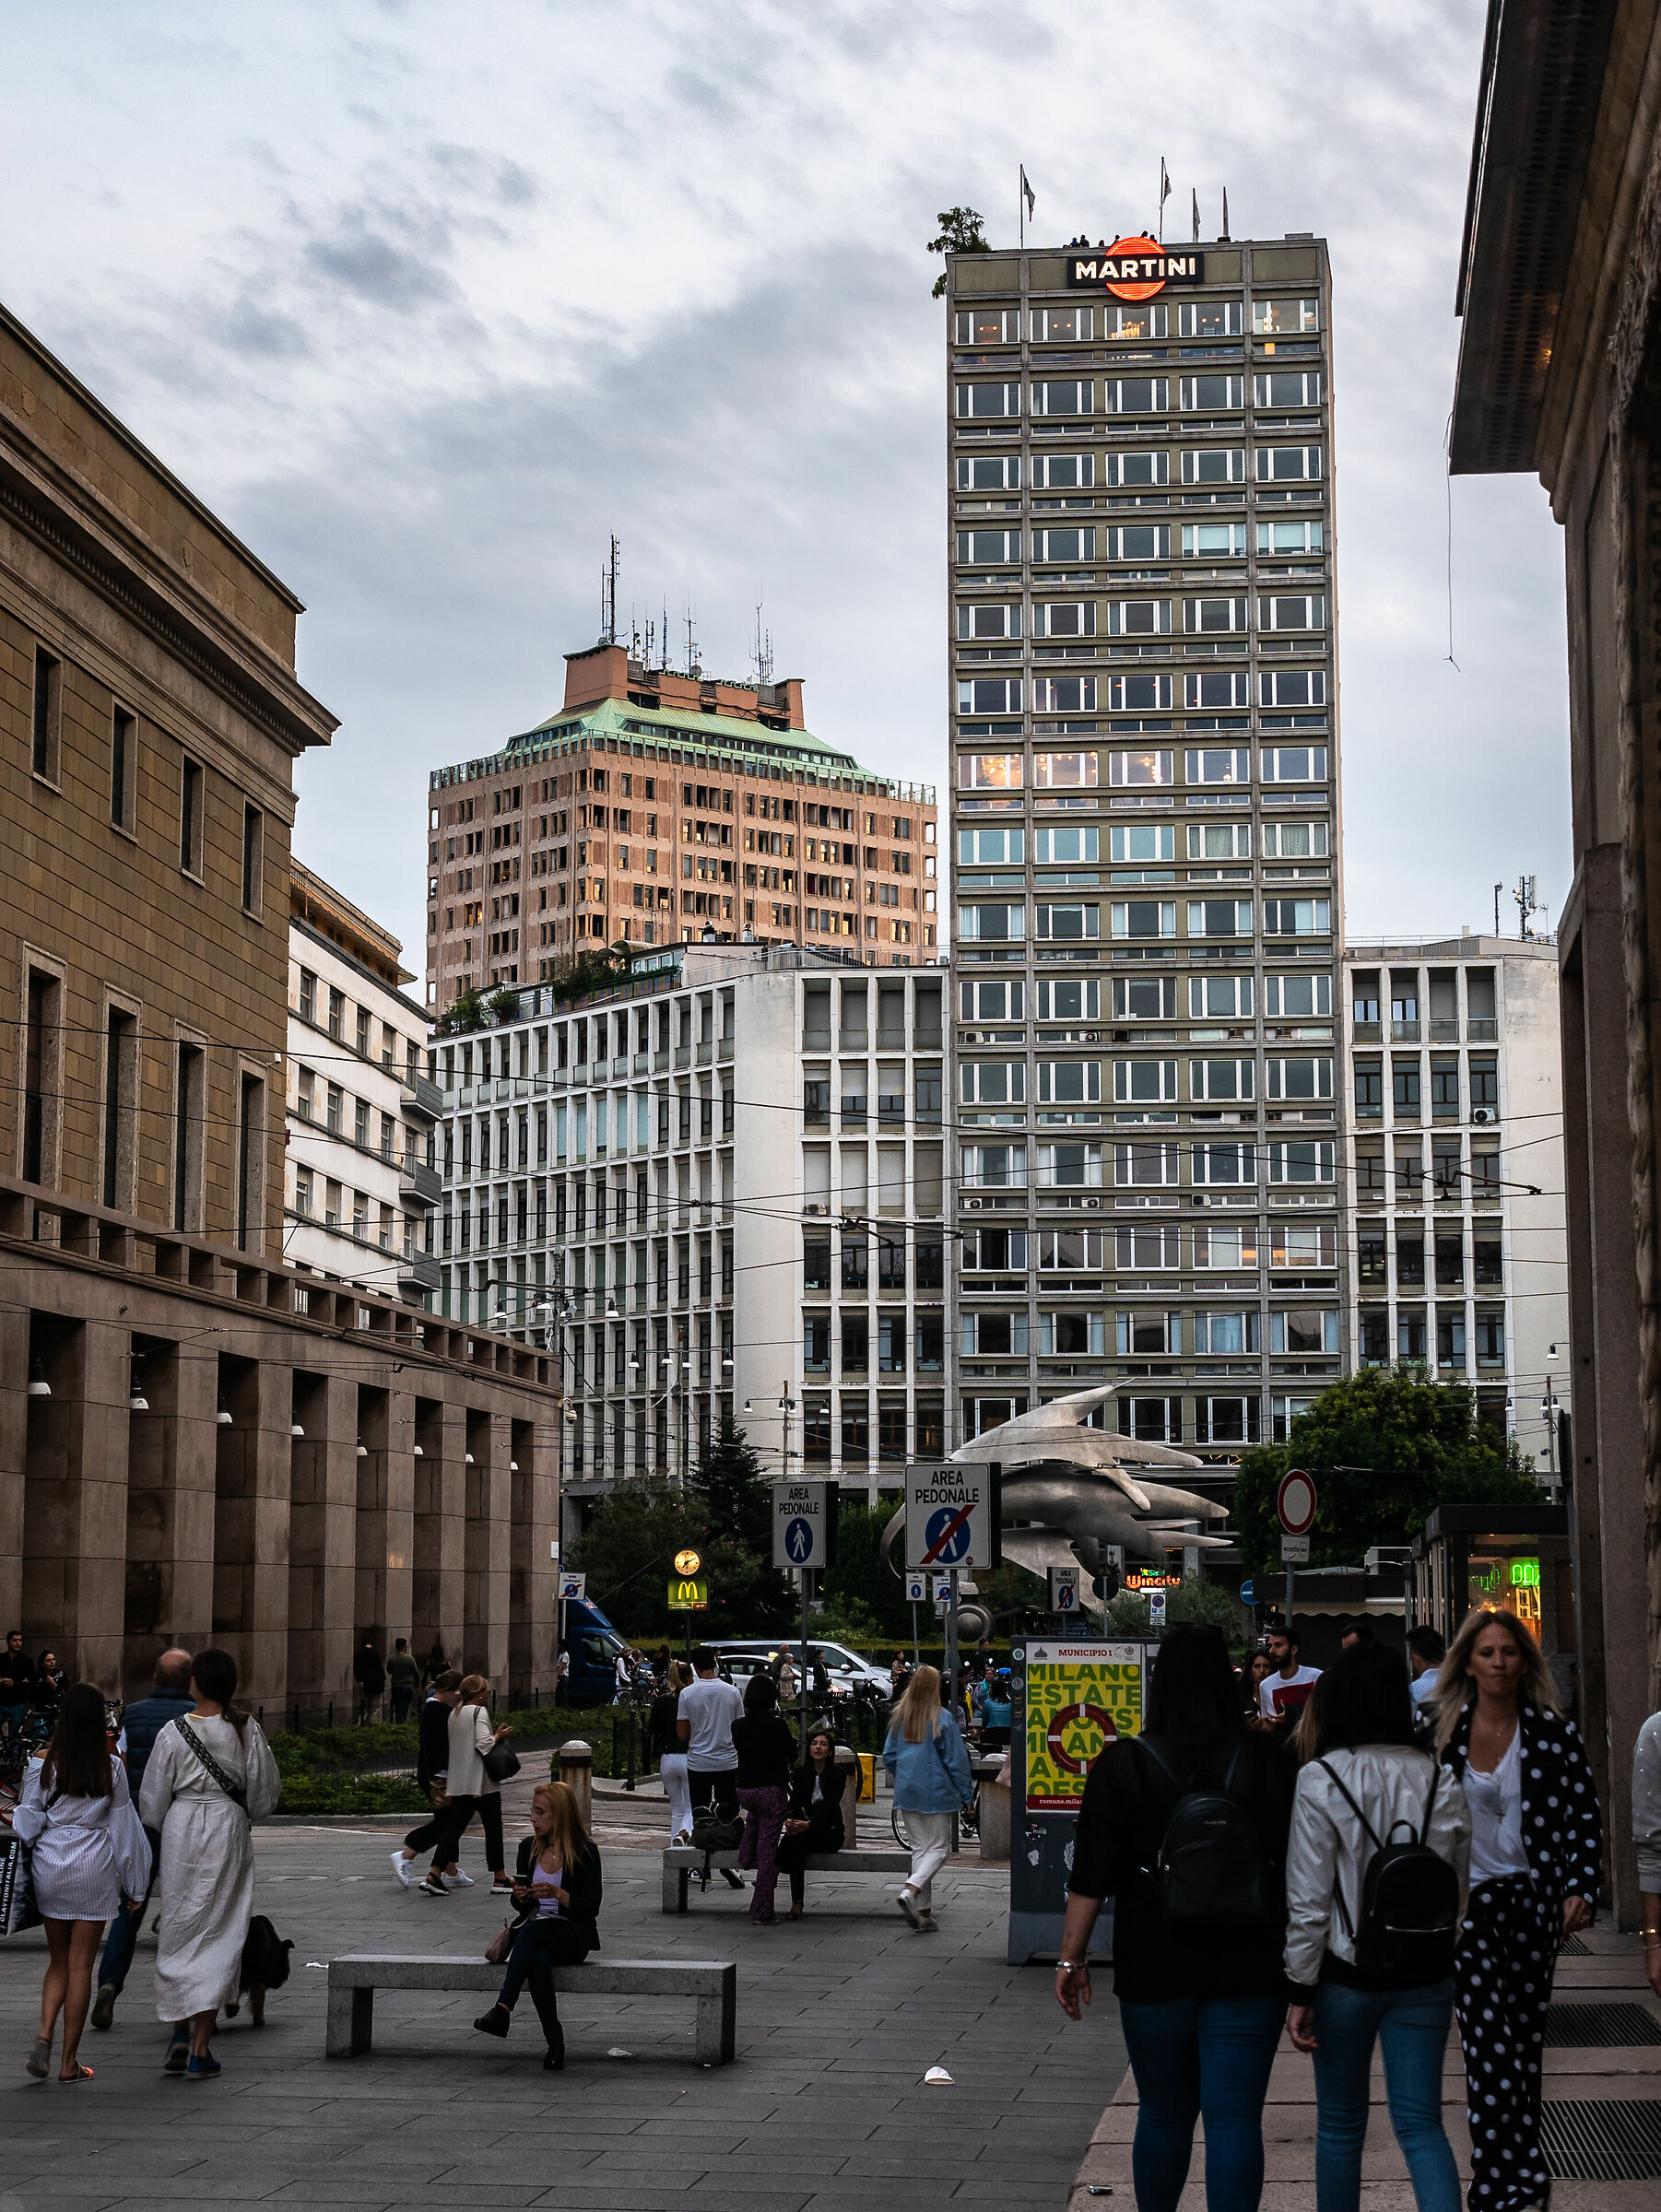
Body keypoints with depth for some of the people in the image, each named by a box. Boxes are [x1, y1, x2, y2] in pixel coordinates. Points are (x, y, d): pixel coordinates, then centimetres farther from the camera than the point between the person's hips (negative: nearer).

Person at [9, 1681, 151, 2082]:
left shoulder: (41, 1765, -5)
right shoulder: (111, 1768, -5)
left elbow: (27, 1825, -3)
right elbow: (123, 1827, 1)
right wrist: (135, 1887, 7)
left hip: (50, 1867, 1)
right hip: (94, 1868, -1)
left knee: (58, 1962, 17)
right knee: (81, 1965, 4)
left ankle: (44, 2035, -4)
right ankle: (69, 2061, 7)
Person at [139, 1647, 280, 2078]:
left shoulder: (174, 1731, -8)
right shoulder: (247, 1730, -6)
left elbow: (153, 1796, 0)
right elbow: (266, 1789, 3)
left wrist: (157, 1826, 22)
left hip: (181, 1831, 0)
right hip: (230, 1831, 0)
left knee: (179, 1930, 14)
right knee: (220, 1933, 4)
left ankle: (179, 2033, 8)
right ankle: (200, 2049, 2)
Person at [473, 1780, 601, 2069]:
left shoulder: (585, 1852, -3)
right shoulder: (528, 1848, 11)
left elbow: (591, 1908, -5)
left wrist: (557, 1893, -20)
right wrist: (520, 1896, -6)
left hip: (572, 1937, -3)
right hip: (534, 1934, 3)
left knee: (532, 1929, -37)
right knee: (538, 1961, -35)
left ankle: (502, 2010, -43)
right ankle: (555, 2043, -32)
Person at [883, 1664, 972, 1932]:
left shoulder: (900, 1717, 4)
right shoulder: (943, 1719, -11)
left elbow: (889, 1756, 11)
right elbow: (956, 1760, -9)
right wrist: (966, 1794, 0)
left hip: (907, 1792, 5)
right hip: (936, 1792, -5)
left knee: (919, 1847, 12)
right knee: (938, 1848, 3)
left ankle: (924, 1913, 10)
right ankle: (910, 1891, -21)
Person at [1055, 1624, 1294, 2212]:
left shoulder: (1123, 1765, -5)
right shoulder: (1265, 1761, -1)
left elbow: (1091, 1877, -5)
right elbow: (1295, 1862, 3)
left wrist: (1072, 1956, 2)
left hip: (1155, 1966, 0)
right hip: (1248, 1966, 0)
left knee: (1164, 2114, 15)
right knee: (1235, 2119, 1)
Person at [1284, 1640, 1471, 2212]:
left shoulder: (1321, 1780, -12)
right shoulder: (1439, 1780, -1)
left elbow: (1309, 1900, -11)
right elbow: (1458, 1887, 6)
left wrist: (1301, 1991, -5)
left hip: (1346, 1972, -3)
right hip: (1426, 1973, 3)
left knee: (1340, 2123, 14)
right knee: (1420, 2122, 4)